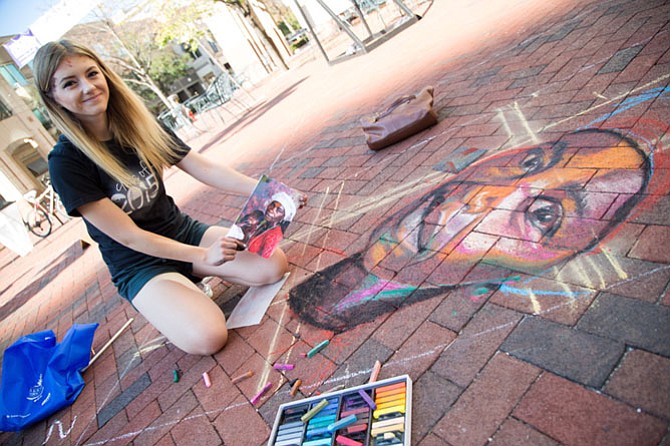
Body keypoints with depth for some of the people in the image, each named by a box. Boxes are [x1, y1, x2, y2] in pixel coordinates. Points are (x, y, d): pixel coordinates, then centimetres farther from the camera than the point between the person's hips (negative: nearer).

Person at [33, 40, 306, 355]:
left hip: (183, 231, 5)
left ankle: (193, 276, 8)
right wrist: (203, 255, -21)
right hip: (139, 264, -4)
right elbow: (128, 237, -18)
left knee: (274, 265, -15)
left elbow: (204, 168, -5)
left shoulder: (139, 124, -3)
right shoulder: (66, 161, -17)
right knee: (207, 337, -27)